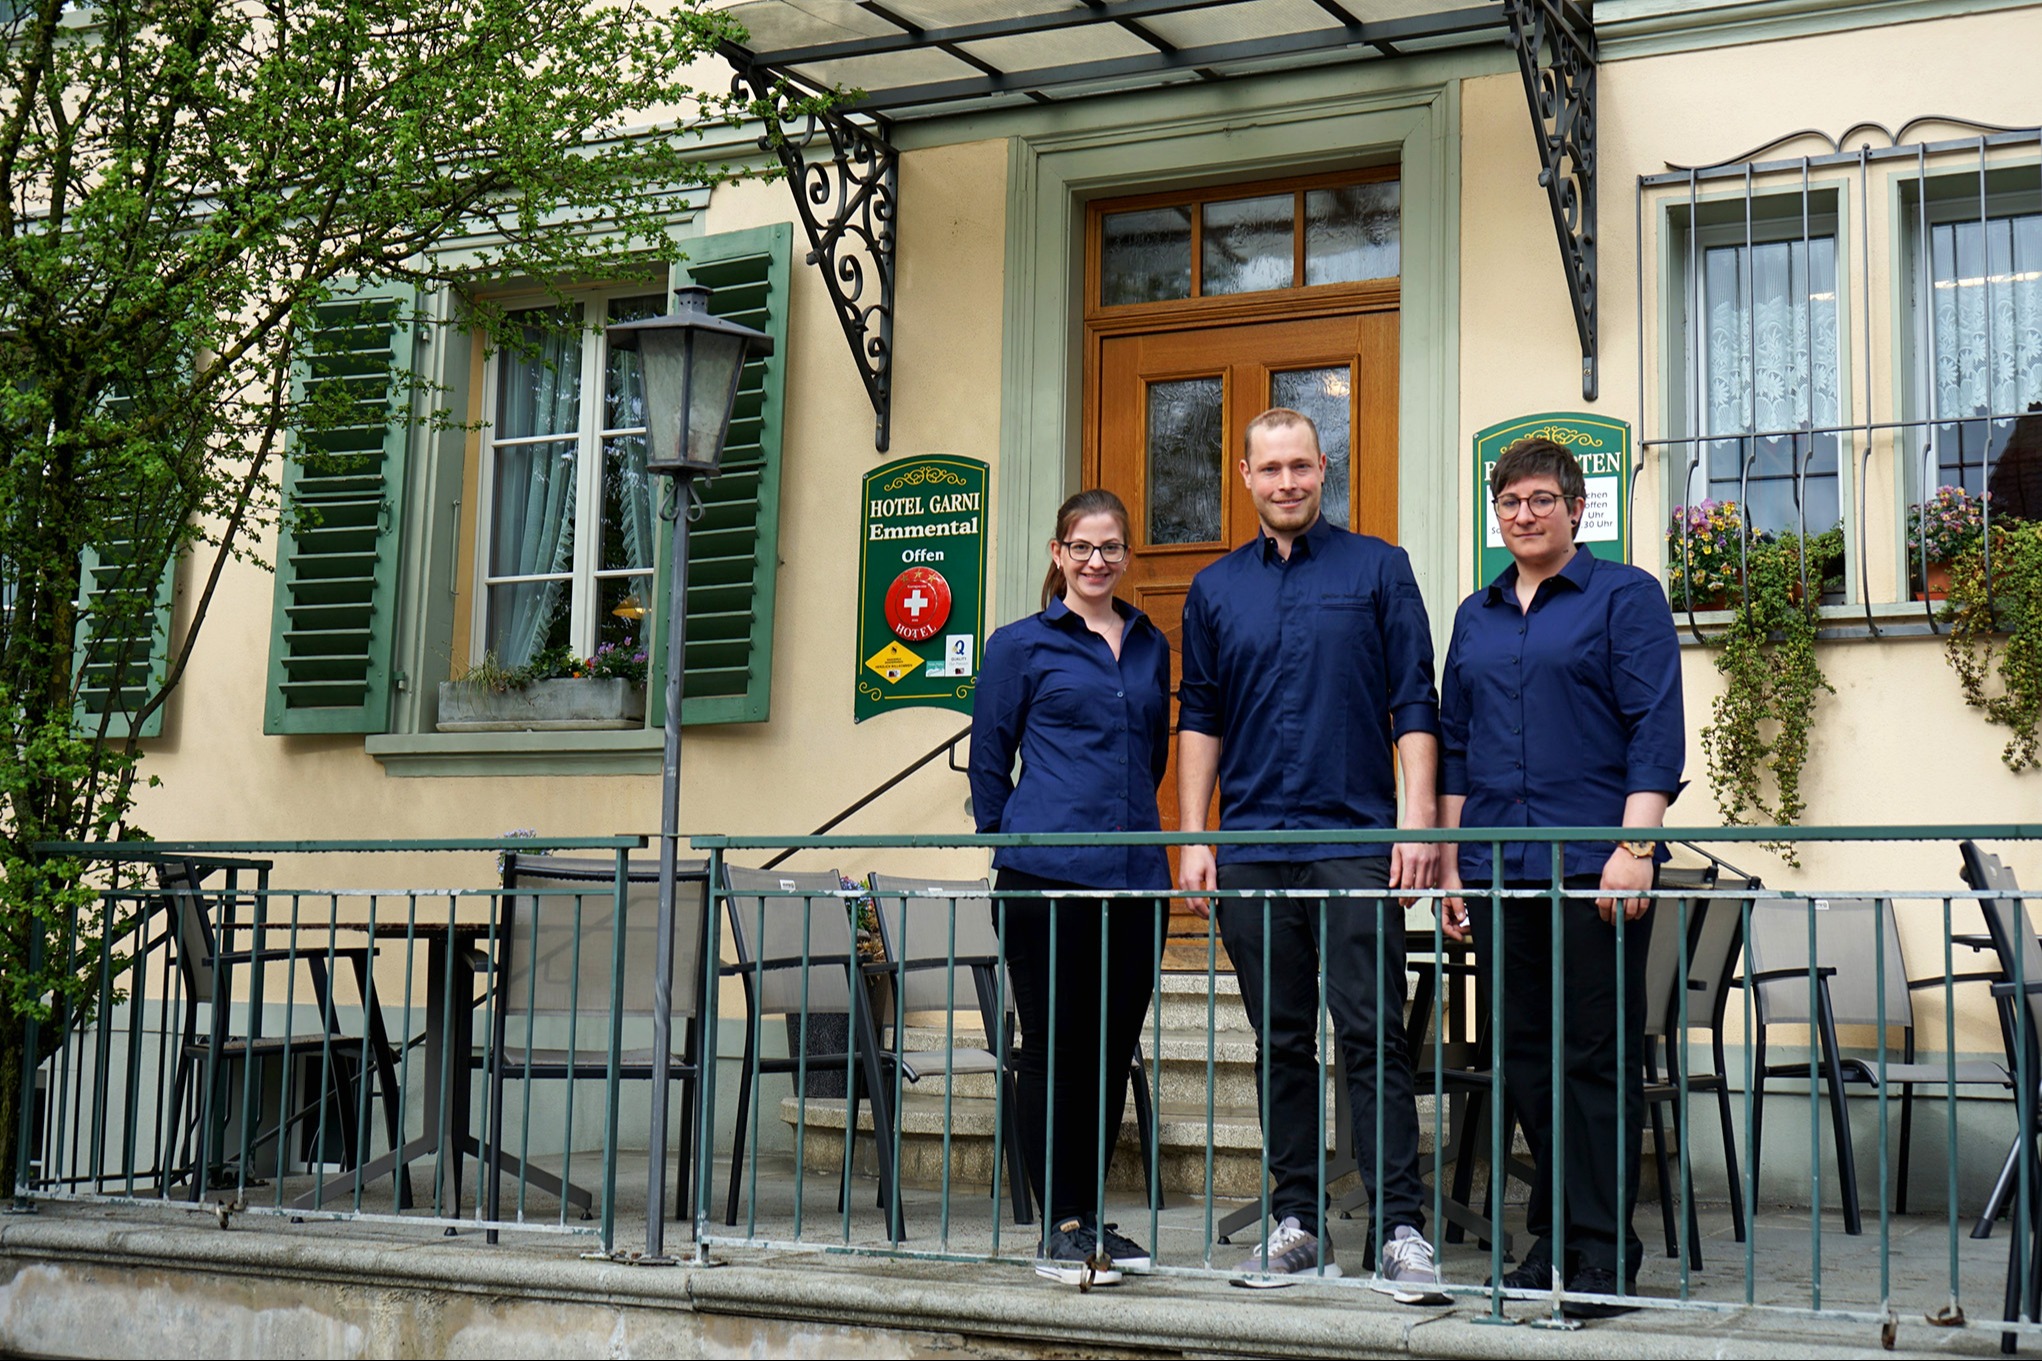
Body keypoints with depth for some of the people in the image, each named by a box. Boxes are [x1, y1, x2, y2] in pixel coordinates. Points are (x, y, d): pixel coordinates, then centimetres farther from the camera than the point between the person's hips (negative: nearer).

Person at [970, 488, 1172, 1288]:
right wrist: (1012, 842, 7)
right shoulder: (1021, 645, 2)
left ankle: (1090, 1216, 21)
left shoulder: (1151, 646, 15)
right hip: (1046, 874, -4)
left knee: (1113, 1050, 9)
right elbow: (989, 758, 6)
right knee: (1054, 1049, -1)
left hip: (1135, 874, 5)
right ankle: (1059, 1228, 7)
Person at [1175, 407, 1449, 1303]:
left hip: (1356, 840, -3)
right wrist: (1193, 840, 6)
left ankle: (1401, 1231, -5)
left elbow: (1415, 706, 2)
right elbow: (1199, 719, 14)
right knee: (1280, 1044, 8)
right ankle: (1298, 1225, 15)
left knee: (1372, 1038, -7)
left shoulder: (1377, 569, 5)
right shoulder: (1215, 589, 13)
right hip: (1251, 847, 3)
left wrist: (1418, 822, -8)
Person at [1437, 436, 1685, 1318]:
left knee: (1597, 1057, -2)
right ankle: (1555, 1236, 18)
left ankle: (1603, 1255, 4)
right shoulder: (1476, 616, 17)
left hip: (1591, 866, -5)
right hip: (1499, 868, 5)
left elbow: (1656, 731, -5)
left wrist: (1634, 847, -15)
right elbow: (1453, 743, 19)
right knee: (1524, 1054, 7)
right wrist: (1450, 862, 12)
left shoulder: (1625, 597, 2)